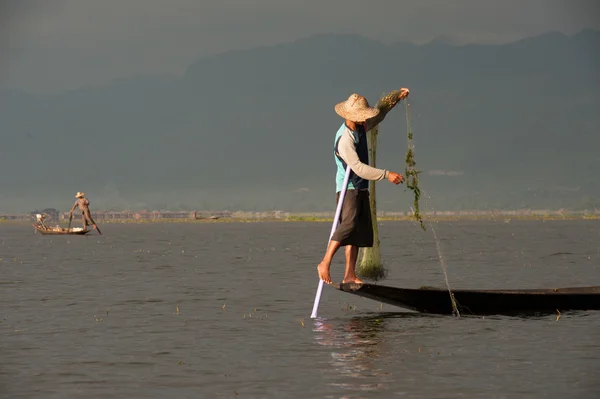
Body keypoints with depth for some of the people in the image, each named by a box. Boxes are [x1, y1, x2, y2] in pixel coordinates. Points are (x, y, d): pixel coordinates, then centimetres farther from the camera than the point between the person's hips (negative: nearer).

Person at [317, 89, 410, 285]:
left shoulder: (361, 127, 5)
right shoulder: (344, 139, -23)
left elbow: (381, 109, 21)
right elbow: (359, 168, -30)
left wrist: (396, 96, 6)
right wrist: (386, 175, -31)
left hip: (361, 188, 9)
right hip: (348, 188, -9)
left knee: (360, 231, 5)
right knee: (348, 224, -26)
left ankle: (349, 275, 5)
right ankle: (325, 263, -21)